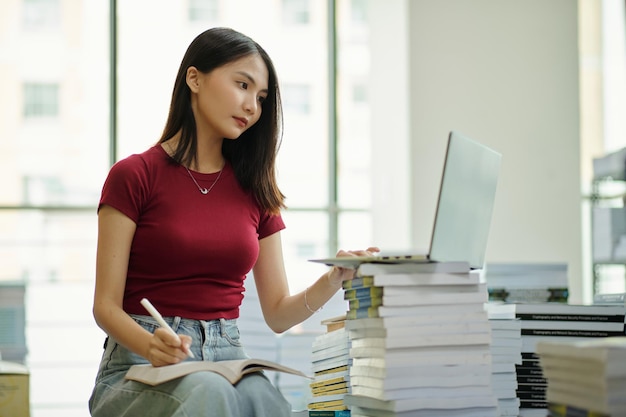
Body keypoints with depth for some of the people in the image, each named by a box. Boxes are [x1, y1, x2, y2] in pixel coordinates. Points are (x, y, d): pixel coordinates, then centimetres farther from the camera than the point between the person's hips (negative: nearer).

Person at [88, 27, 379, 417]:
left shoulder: (255, 190, 14)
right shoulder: (134, 177, 0)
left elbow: (278, 314, 12)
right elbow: (106, 306, -4)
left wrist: (334, 279, -7)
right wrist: (152, 347, -25)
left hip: (227, 361, 4)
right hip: (142, 368, -3)